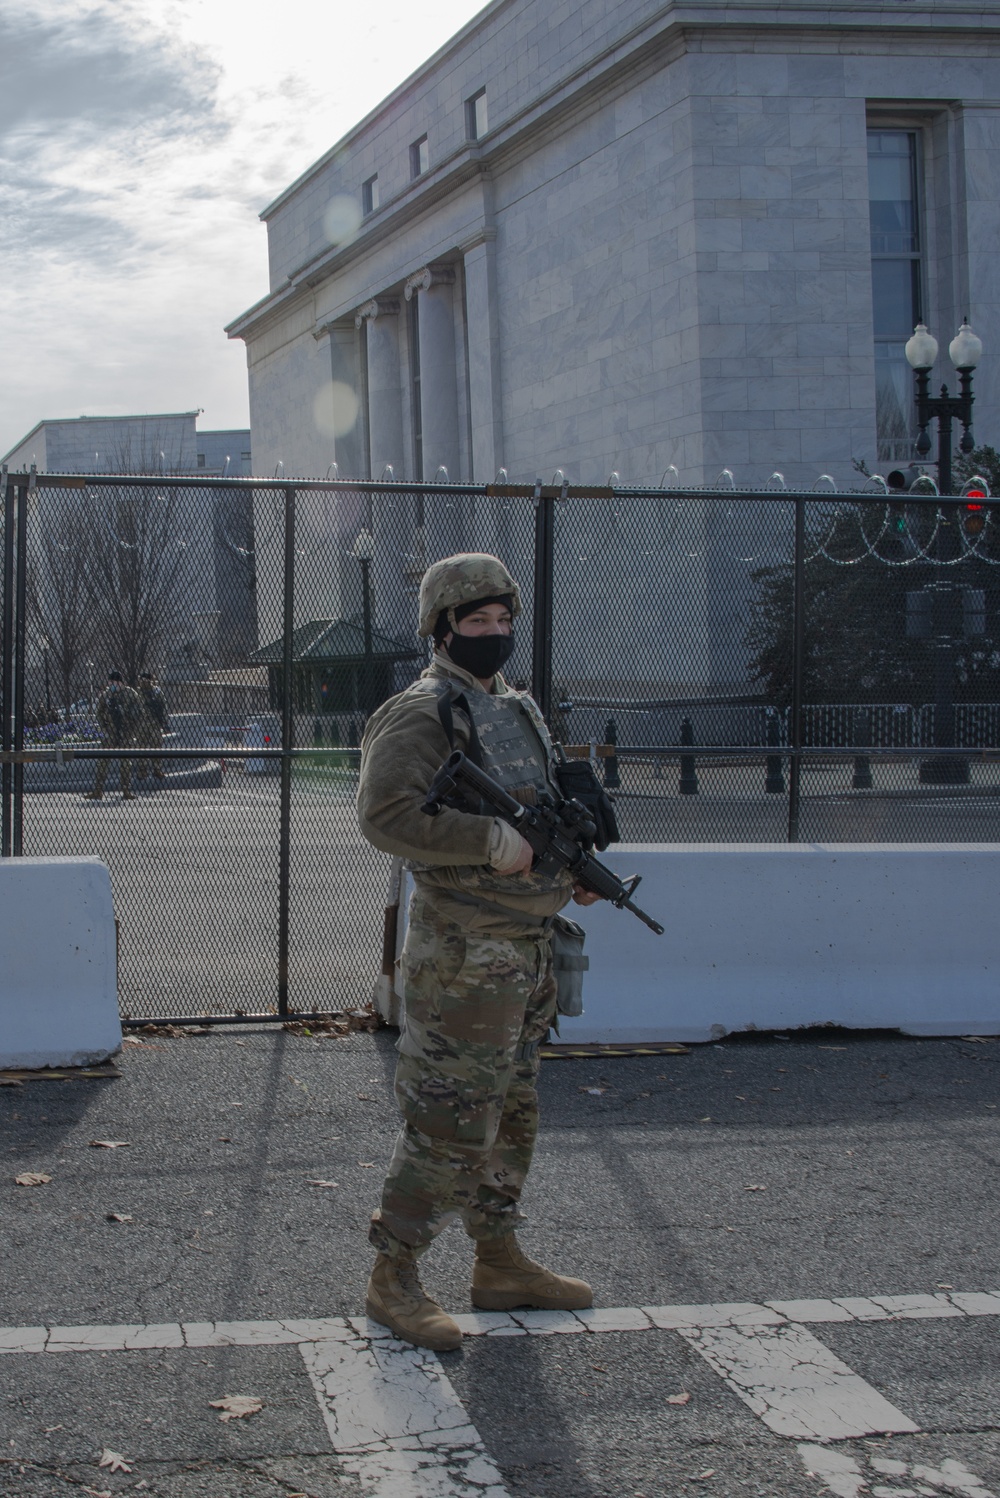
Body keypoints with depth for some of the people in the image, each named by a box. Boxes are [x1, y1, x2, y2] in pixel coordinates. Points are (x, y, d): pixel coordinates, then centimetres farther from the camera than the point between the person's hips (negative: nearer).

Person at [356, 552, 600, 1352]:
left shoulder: (519, 711, 15)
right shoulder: (422, 713, -12)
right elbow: (386, 813, -24)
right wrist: (492, 840, -26)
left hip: (527, 950, 9)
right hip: (465, 957, -9)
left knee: (511, 1117, 17)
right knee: (451, 1123, -6)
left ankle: (501, 1264, 29)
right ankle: (394, 1280, 5)